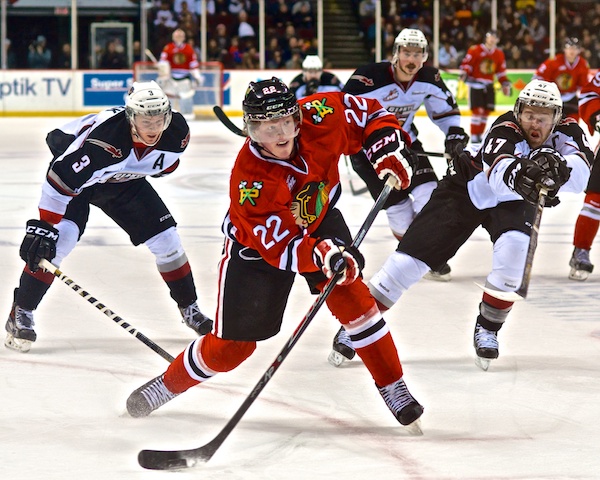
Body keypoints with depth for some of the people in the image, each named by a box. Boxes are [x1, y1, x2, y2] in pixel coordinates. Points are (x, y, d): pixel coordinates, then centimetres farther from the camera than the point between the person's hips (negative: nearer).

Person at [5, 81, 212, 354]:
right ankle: (20, 315, -14)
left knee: (166, 239, 1)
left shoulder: (176, 134, -24)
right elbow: (60, 180, -40)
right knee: (60, 238, -24)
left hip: (124, 180, 6)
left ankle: (189, 308, 22)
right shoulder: (102, 139, -42)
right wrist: (43, 227, -41)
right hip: (76, 176, -5)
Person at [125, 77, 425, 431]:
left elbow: (366, 113, -9)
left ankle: (394, 388, -5)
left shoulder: (319, 117, -28)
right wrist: (321, 255, -55)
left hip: (319, 221, 4)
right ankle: (168, 384, 28)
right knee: (231, 344, 2)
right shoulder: (249, 180, -38)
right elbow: (278, 245, -39)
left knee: (349, 292, -18)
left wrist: (388, 148, -24)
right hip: (256, 244, -4)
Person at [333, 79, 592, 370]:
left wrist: (557, 169, -62)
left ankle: (487, 329, -4)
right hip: (468, 188, -2)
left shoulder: (567, 133, -22)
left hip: (513, 201, 3)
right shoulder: (506, 130, -33)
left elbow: (580, 174, -41)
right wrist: (517, 174, -76)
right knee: (413, 255, -7)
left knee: (515, 248, -27)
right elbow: (498, 169, -54)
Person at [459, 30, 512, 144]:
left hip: (488, 85, 6)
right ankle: (474, 136, -10)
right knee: (477, 110, -14)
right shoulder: (475, 50, -10)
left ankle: (480, 135, 18)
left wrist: (505, 84, 10)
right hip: (475, 84, -6)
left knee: (486, 111, 7)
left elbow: (501, 71, 15)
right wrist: (465, 74, -25)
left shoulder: (499, 54, 8)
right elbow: (466, 63, -9)